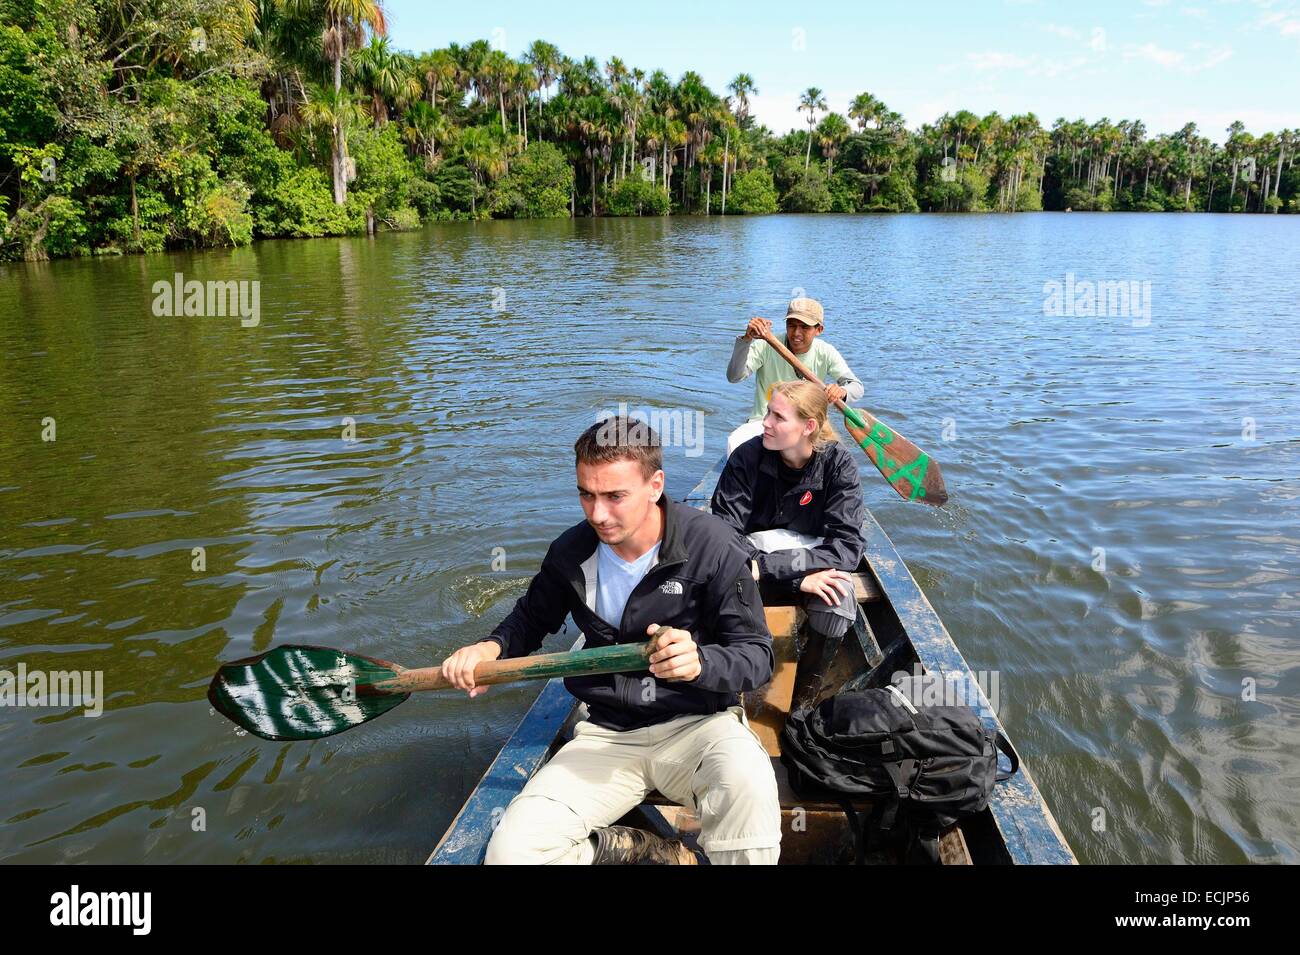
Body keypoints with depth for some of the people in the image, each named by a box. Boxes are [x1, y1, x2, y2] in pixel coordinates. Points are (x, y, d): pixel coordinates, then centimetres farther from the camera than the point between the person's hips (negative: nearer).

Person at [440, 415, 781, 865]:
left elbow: (756, 654, -10)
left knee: (748, 783, -38)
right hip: (607, 734, 3)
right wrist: (493, 647, -4)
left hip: (696, 722, -3)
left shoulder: (710, 544, -14)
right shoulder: (571, 552, -2)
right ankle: (647, 853, 2)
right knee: (510, 851, -17)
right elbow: (532, 617, 19)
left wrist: (700, 663, -33)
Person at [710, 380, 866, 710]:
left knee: (838, 598, -34)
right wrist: (798, 576, -30)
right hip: (757, 564, 0)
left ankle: (805, 697, -10)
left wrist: (764, 566, -32)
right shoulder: (748, 456, -13)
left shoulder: (838, 463, -14)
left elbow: (847, 546, -21)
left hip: (816, 565, 0)